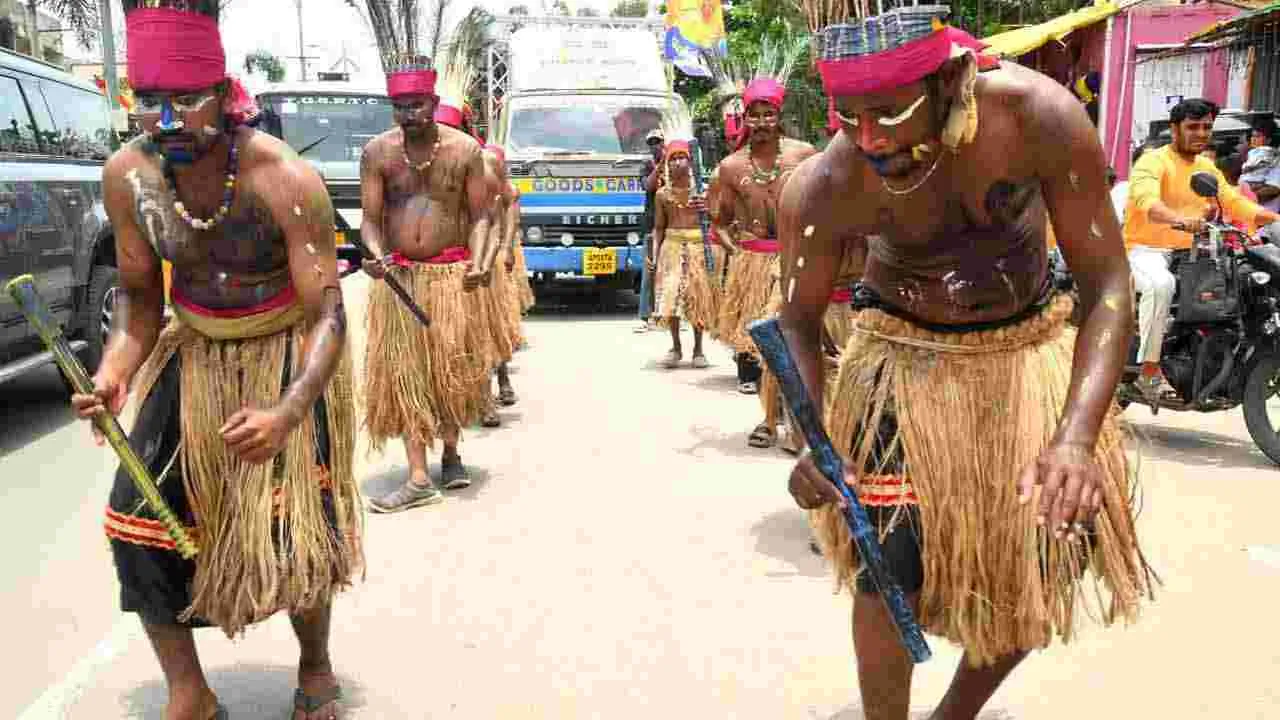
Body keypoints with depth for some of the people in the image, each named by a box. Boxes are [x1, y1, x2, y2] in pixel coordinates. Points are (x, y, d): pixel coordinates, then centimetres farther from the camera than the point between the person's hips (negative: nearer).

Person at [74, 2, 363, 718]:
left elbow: (328, 313, -27)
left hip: (286, 357, -4)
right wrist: (115, 371, -21)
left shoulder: (285, 180, -26)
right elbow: (140, 296, 0)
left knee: (295, 529, -8)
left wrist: (287, 413, -44)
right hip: (193, 353, 4)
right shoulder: (128, 176, -13)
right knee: (140, 516, -4)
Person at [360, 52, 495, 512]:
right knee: (403, 370, -2)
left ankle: (451, 451, 27)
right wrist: (376, 255, -23)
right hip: (397, 275, 1)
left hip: (451, 272, -1)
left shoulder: (465, 149, -3)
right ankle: (419, 478, 0)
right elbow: (370, 218, -1)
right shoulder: (377, 152, 0)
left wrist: (478, 260, -19)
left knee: (453, 365, 3)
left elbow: (480, 215, -1)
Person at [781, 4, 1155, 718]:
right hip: (904, 350, -2)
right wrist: (810, 441, -29)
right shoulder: (823, 190, -26)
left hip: (1029, 344, 2)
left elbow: (1107, 285, -24)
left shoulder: (1039, 116, -28)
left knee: (1046, 568, 7)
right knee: (891, 570, -9)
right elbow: (800, 320, -11)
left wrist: (1076, 436, -38)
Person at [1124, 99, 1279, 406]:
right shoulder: (1153, 161, -8)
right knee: (1161, 284, -38)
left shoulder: (1208, 167, 18)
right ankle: (1149, 370, -30)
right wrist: (1182, 221, -47)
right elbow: (1146, 201, -28)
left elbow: (1235, 202, 11)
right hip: (1147, 250, -8)